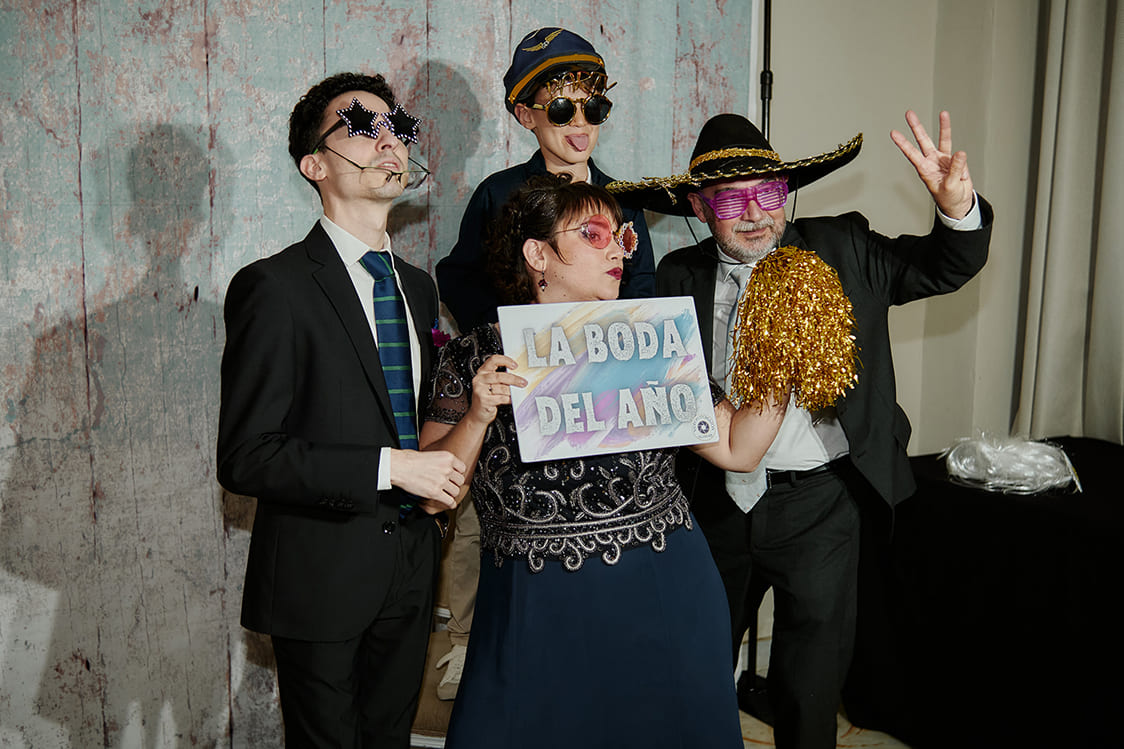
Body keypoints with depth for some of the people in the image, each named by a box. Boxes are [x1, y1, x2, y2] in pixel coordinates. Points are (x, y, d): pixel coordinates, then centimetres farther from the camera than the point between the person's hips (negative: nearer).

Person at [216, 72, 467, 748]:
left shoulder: (419, 286, 10)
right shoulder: (275, 287, -13)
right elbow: (245, 457, -18)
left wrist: (441, 479, 0)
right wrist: (388, 467, -22)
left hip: (412, 567, 6)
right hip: (323, 578, -6)